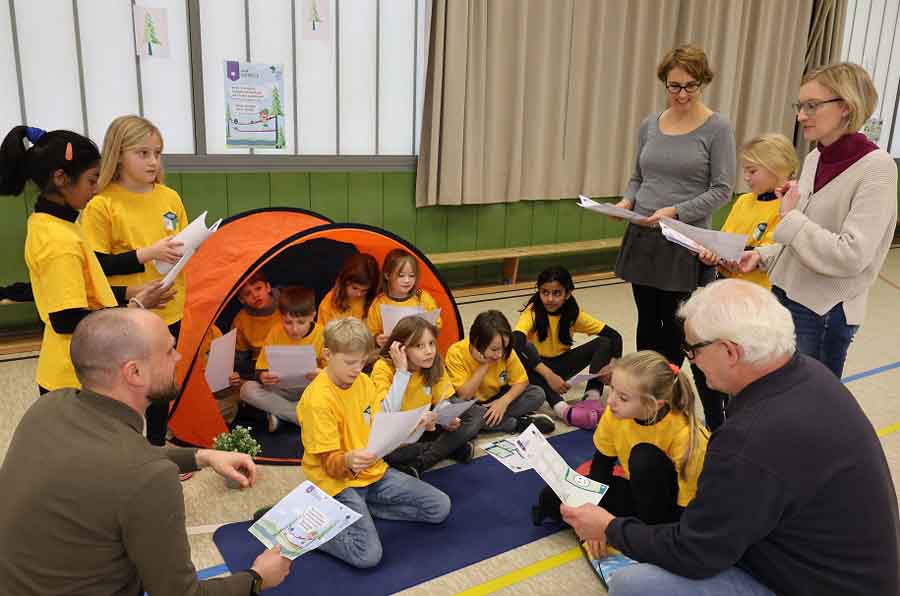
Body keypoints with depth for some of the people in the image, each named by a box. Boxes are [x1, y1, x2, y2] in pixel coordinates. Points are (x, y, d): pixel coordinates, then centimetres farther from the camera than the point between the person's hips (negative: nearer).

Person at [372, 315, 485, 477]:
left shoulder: (435, 365, -6)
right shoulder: (383, 368, -19)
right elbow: (388, 415, -29)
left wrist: (448, 419, -24)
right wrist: (402, 371, -31)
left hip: (426, 430, 5)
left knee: (477, 413, -10)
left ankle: (416, 465, -19)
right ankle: (452, 448, -18)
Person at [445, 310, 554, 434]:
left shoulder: (505, 352, -16)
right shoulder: (456, 353, -24)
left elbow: (521, 381, -8)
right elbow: (464, 396, -23)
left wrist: (504, 401, -25)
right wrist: (484, 366, -31)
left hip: (497, 400, 3)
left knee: (538, 394, -16)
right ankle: (519, 423, -21)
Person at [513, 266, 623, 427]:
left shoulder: (574, 314, -11)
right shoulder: (533, 311, -21)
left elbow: (614, 336, -9)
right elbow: (515, 342, -40)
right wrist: (548, 375, -47)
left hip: (561, 363, 4)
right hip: (537, 367, -3)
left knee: (605, 342, -14)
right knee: (524, 349, -38)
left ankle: (592, 395, -34)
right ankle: (561, 407, -49)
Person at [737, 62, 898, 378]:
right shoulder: (815, 158, 5)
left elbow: (851, 255, -23)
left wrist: (790, 218, -18)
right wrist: (761, 255, 0)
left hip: (825, 313, -6)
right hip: (784, 294, 7)